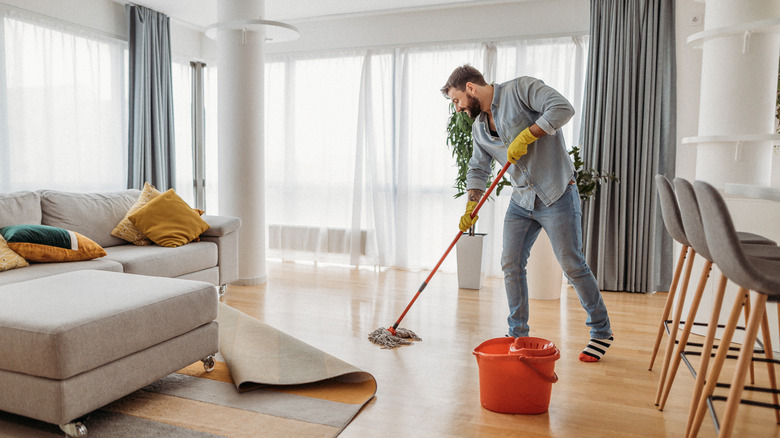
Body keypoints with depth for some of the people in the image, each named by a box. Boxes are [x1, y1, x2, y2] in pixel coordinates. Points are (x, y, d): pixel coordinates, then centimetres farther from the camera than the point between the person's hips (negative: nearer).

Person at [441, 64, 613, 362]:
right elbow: (478, 170, 14)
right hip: (521, 201, 7)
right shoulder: (479, 128, 13)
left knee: (572, 265, -2)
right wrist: (470, 209, 2)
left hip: (556, 195, -7)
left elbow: (562, 108, -20)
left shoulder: (519, 89, -8)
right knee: (511, 264, 2)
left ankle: (601, 332, 17)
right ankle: (518, 335, 15)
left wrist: (526, 136, -21)